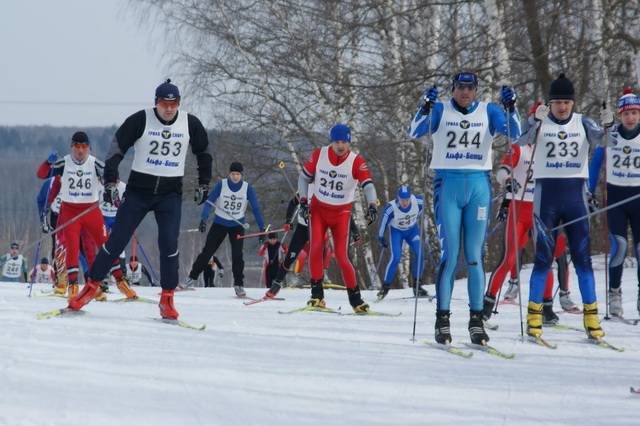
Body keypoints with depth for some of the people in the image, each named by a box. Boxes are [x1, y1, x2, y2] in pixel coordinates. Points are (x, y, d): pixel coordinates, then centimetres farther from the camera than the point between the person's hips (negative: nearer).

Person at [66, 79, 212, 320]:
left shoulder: (190, 123, -1)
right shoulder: (140, 121, -10)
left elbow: (204, 153, 16)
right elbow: (117, 149, -6)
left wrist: (204, 185, 15)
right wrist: (110, 183, -13)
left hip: (170, 194, 1)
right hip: (139, 189, -1)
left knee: (169, 243, -13)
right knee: (117, 240, -2)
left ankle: (167, 298, -4)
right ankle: (92, 286, 11)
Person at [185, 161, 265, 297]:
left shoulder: (247, 188, -10)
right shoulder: (221, 185, -13)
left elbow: (256, 208, -8)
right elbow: (209, 202, -17)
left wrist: (262, 228, -14)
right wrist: (203, 219, -31)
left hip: (237, 226, 0)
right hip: (220, 223, 0)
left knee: (237, 255, -11)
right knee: (207, 251, 1)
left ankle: (238, 285, -1)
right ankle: (193, 277, 15)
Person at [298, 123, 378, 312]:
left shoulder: (356, 161, -15)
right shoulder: (319, 155, -8)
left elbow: (368, 185, -26)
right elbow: (304, 177, 5)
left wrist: (372, 205, -43)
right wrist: (303, 201, -5)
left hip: (341, 213, -1)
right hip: (318, 209, 1)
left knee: (341, 256, -7)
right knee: (316, 246, -19)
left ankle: (355, 299, 7)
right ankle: (317, 295, -11)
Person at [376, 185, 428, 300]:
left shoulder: (417, 201, -25)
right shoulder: (391, 208, -32)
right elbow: (384, 222, -17)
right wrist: (381, 237, -8)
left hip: (412, 230, 3)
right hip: (396, 231, -3)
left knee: (419, 254, -15)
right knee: (396, 257, -19)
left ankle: (416, 284, 1)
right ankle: (385, 286, -6)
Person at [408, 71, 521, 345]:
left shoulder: (488, 111, 7)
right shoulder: (440, 111, 4)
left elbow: (514, 133, -4)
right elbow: (415, 132, -9)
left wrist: (511, 107, -20)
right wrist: (426, 106, -24)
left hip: (478, 186, 1)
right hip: (448, 185, -1)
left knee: (475, 255, 1)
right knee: (449, 254, -6)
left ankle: (476, 319, 4)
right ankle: (442, 319, -2)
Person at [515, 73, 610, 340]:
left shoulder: (582, 124, 6)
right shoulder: (540, 123, 0)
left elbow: (599, 139, -11)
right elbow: (521, 140, -17)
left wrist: (607, 126, -32)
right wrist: (536, 121, -35)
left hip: (575, 195, 2)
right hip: (546, 195, -2)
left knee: (583, 256, 1)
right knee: (543, 257, -3)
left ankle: (591, 316, 4)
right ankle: (534, 315, 4)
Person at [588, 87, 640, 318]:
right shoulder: (609, 135, -1)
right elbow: (595, 164, 6)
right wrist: (589, 194, 3)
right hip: (615, 196, -1)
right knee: (619, 246, -12)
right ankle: (614, 294, 2)